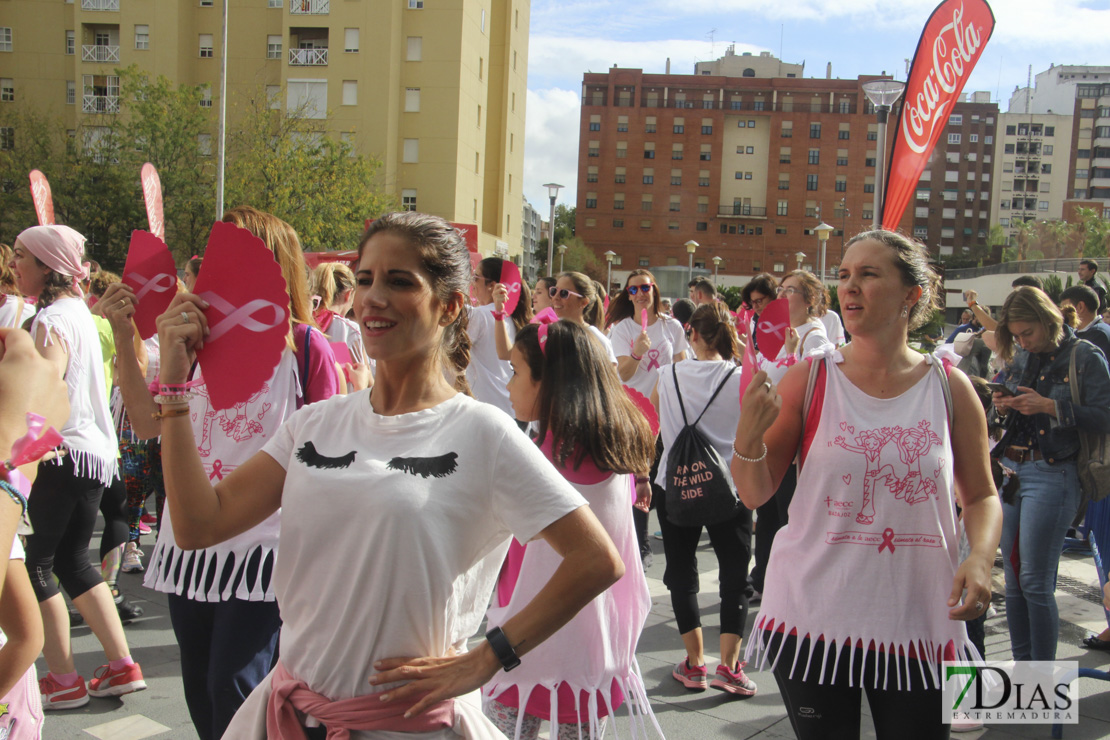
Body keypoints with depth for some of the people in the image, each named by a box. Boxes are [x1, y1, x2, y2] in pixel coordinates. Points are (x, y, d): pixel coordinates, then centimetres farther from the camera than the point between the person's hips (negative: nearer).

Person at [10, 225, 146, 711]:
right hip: (94, 450, 10)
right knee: (72, 560, 17)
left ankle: (64, 680, 8)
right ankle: (122, 666, 17)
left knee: (32, 564, 1)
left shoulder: (52, 319, -14)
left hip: (62, 454, -10)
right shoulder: (79, 311, 15)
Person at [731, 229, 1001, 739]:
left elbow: (980, 496, 10)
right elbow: (755, 494, -3)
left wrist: (980, 558, -9)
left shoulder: (949, 389, 0)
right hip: (814, 617, -1)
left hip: (918, 619, 1)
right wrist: (748, 434, -22)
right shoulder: (809, 379, -3)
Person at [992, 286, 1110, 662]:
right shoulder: (1018, 359, 13)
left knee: (1035, 582, -7)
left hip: (1052, 476, -6)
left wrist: (1049, 406, -19)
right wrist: (1003, 406, 1)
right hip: (1011, 471, 6)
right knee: (1013, 578, 9)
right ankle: (1022, 667, 20)